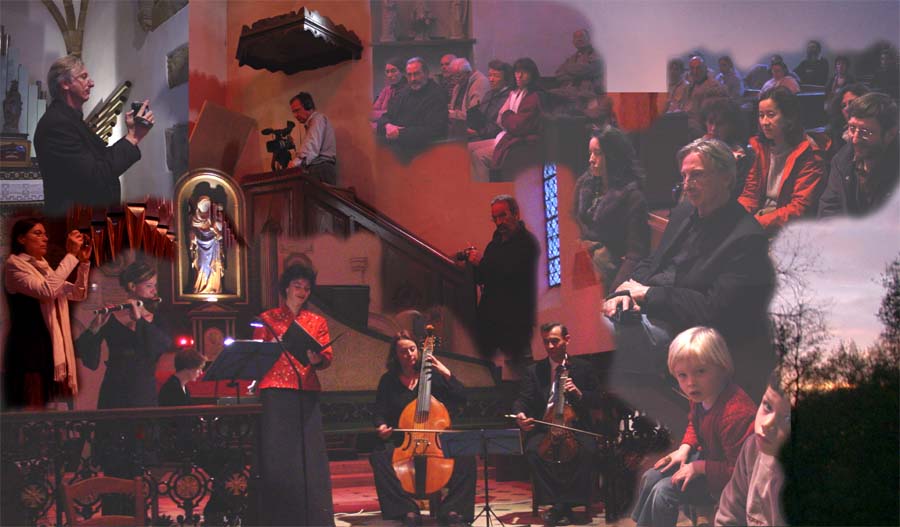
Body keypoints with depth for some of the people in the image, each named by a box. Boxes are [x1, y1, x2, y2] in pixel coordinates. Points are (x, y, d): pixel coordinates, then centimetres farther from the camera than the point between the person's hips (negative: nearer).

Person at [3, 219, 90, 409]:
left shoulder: (43, 267, 19)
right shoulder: (14, 265, -6)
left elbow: (79, 294, 18)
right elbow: (47, 291, -22)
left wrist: (84, 262, 5)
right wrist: (71, 255, -19)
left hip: (51, 347, 8)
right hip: (28, 349, -8)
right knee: (32, 406, -12)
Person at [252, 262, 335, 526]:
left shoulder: (317, 322, 17)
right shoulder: (267, 319, 11)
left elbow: (328, 356, 6)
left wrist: (316, 359, -16)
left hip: (307, 394, 2)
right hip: (275, 393, -2)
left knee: (310, 453, -3)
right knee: (277, 453, -4)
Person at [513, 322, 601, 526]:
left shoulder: (582, 368, 13)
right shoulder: (534, 371, 14)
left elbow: (595, 400, 12)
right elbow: (523, 399, 3)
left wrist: (578, 394, -10)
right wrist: (520, 414, -21)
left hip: (575, 427, -1)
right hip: (544, 428, 1)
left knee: (586, 450, -34)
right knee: (533, 450, -33)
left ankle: (561, 504, -22)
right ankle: (561, 504, -22)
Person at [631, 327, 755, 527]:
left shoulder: (736, 413, -36)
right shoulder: (700, 397, -8)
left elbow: (737, 470, -32)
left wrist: (699, 468, -24)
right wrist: (684, 449, 1)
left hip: (723, 480, -9)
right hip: (705, 455, 9)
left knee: (663, 491, -16)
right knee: (651, 478, 9)